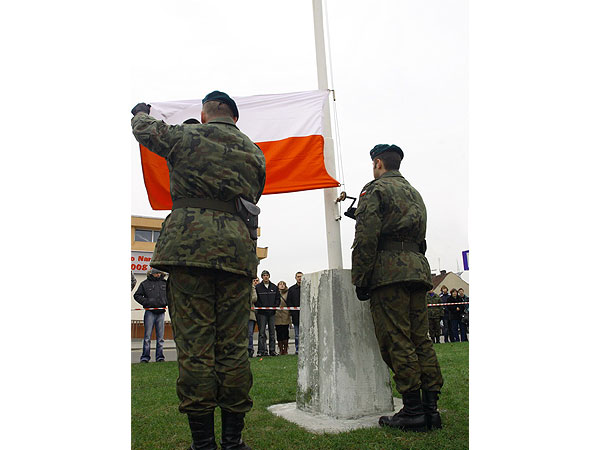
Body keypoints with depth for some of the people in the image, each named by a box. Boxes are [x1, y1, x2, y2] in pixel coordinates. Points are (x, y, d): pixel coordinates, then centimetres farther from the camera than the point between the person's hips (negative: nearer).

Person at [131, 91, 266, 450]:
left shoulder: (186, 136, 10)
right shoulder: (254, 152, 19)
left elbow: (145, 129, 27)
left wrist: (140, 112, 49)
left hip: (190, 244, -3)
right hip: (238, 248, 3)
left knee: (194, 344, -1)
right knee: (233, 345, 5)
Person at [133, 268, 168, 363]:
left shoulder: (164, 283, 13)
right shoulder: (145, 283, 4)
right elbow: (137, 295, 5)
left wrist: (166, 301, 4)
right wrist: (146, 302, -8)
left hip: (161, 312, 3)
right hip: (150, 312, -3)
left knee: (160, 337, 5)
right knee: (147, 336, -3)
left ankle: (160, 357, 11)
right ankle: (145, 357, 3)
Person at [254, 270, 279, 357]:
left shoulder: (274, 287, 11)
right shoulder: (257, 287, 1)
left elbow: (277, 298, 13)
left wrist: (275, 307, -2)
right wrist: (260, 307, -12)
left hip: (272, 312, 3)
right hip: (262, 313, -3)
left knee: (272, 332, 6)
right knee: (262, 332, -4)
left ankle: (272, 350, 11)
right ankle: (262, 351, -2)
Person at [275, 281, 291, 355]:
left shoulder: (287, 293, 6)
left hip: (285, 317, -1)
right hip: (277, 317, 1)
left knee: (285, 335, 0)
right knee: (279, 335, 3)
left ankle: (285, 350, 12)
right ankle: (281, 350, 14)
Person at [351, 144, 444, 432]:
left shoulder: (375, 189, -1)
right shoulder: (414, 194, 25)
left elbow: (366, 237, -11)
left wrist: (359, 279, -9)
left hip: (388, 270, -8)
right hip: (418, 268, 8)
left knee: (396, 341, -6)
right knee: (420, 339, 8)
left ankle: (413, 411, -4)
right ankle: (431, 407, 9)